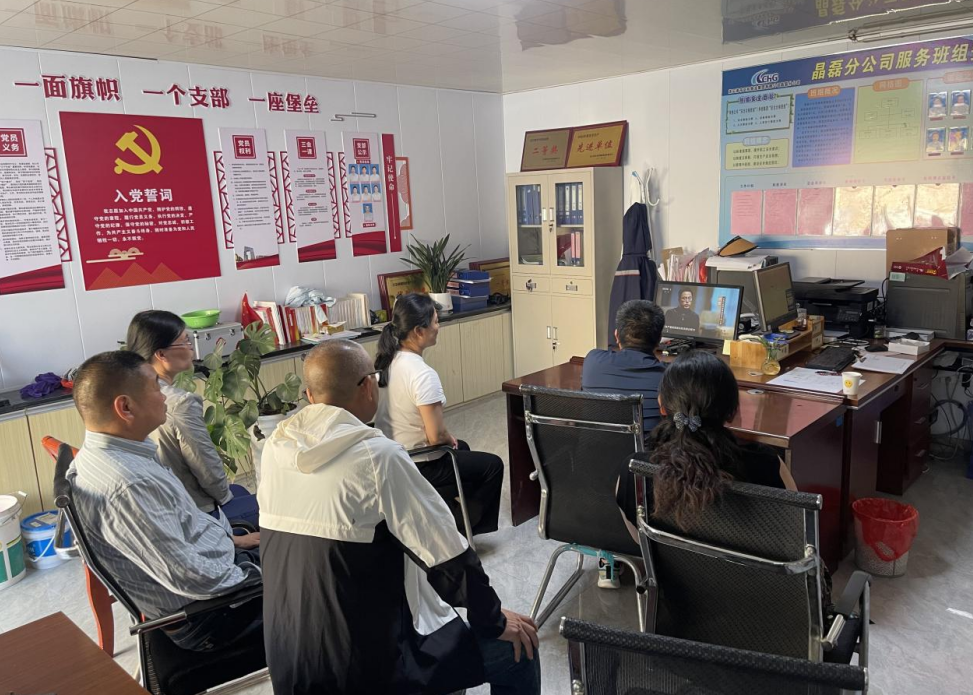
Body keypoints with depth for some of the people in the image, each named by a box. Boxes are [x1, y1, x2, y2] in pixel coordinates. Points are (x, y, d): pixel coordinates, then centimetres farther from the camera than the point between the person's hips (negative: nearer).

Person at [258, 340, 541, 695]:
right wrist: (493, 622, -1)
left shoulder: (274, 448, -1)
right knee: (515, 652, 9)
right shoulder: (378, 456, -22)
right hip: (368, 660, -7)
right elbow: (447, 556, -18)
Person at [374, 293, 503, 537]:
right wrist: (450, 439, -3)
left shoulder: (387, 360, -3)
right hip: (417, 466, -8)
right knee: (493, 465, 12)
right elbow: (436, 436, -26)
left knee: (462, 448, 33)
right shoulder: (423, 375, -29)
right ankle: (460, 529, 23)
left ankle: (450, 518, 40)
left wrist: (449, 440, 11)